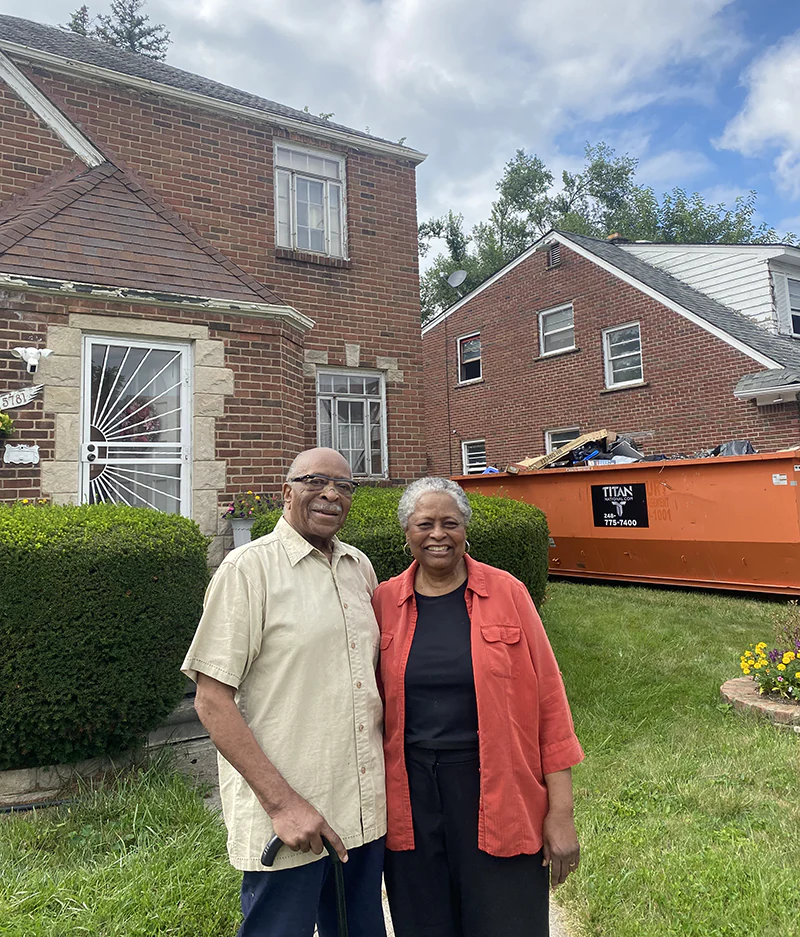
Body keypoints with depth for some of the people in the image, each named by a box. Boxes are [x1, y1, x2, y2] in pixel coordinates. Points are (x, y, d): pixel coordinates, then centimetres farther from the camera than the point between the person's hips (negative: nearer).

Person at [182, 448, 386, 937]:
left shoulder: (360, 567, 6)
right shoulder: (249, 568, -12)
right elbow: (212, 700, -13)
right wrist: (281, 802, -16)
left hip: (367, 810, 6)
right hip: (285, 820, -5)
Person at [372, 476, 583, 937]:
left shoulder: (506, 593, -5)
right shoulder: (384, 602, 0)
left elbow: (549, 701, -4)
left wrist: (561, 812, -5)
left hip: (497, 795, -1)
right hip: (412, 800, 2)